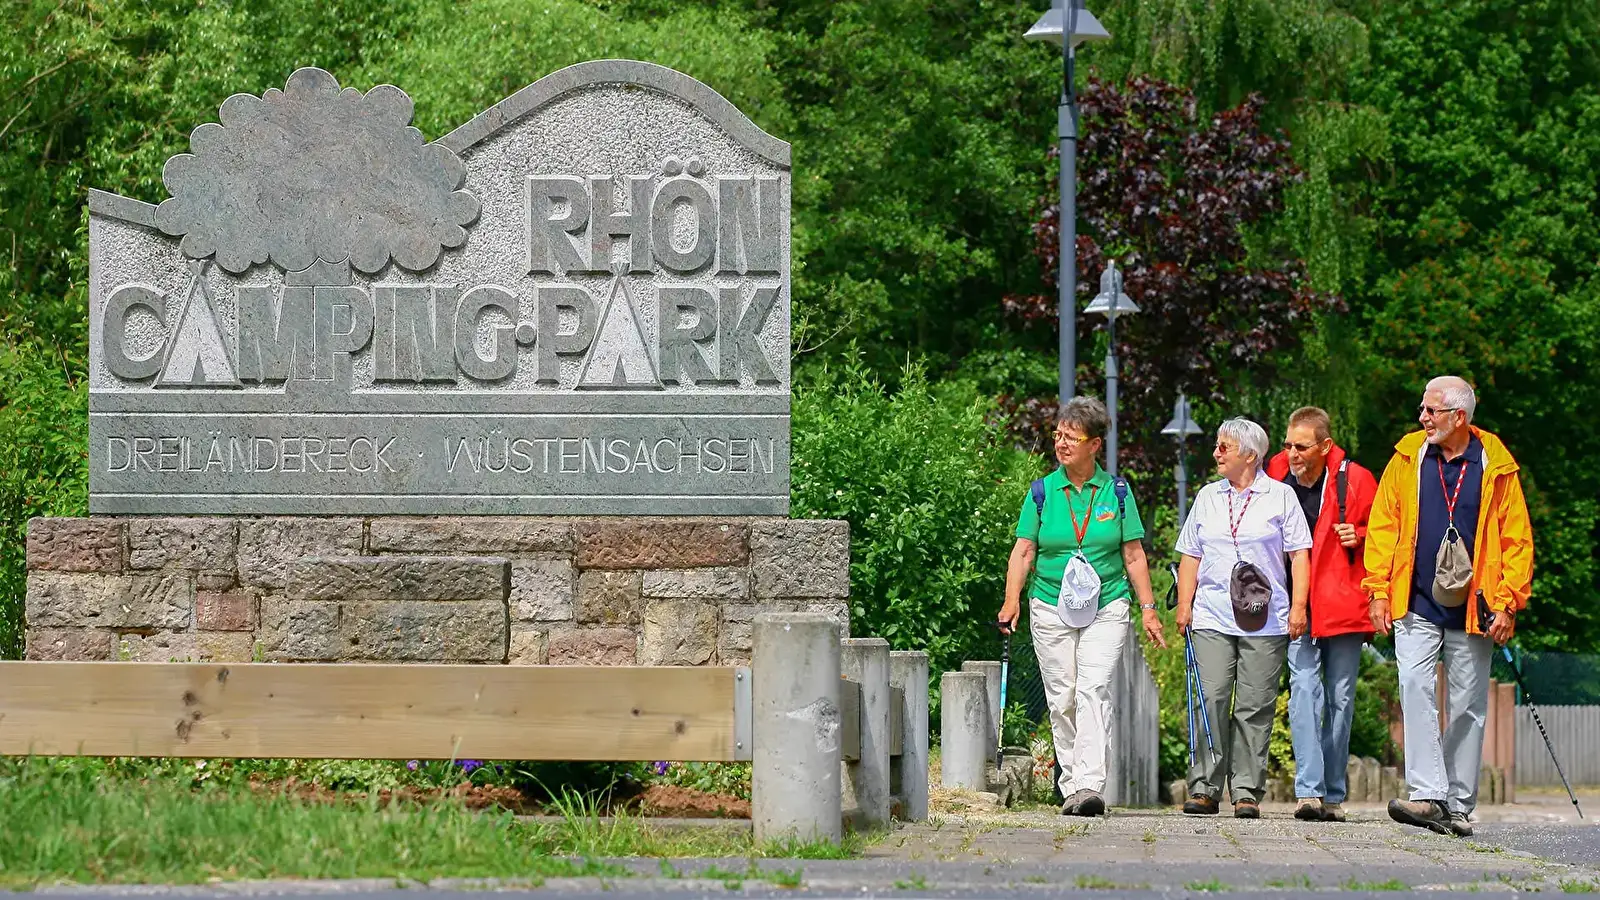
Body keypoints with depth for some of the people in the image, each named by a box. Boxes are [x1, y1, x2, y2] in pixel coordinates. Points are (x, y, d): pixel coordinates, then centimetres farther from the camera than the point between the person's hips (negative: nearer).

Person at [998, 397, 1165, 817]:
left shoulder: (1116, 492, 4)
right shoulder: (1042, 492, 5)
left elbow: (1133, 554, 8)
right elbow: (1024, 551, 3)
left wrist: (1148, 608, 4)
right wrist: (1012, 601, -9)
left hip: (1106, 607, -1)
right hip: (1051, 608, 1)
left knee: (1094, 691, -16)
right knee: (1062, 700, 3)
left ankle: (1090, 785, -24)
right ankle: (1071, 786, 12)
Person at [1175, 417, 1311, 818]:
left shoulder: (1280, 496, 6)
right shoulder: (1208, 497, 16)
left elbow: (1299, 554, 5)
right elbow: (1190, 556, 18)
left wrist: (1298, 606, -4)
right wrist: (1184, 606, 7)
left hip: (1265, 620, -3)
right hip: (1212, 619, 3)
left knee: (1255, 708, -3)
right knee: (1211, 700, -6)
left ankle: (1247, 792, 0)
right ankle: (1205, 788, -3)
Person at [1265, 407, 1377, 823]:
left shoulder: (1354, 480, -3)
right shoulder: (1276, 480, 4)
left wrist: (1359, 538, -11)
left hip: (1343, 606, -1)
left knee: (1340, 699, 4)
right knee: (1305, 691, -13)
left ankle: (1334, 793, 12)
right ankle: (1309, 790, -19)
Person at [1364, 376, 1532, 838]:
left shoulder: (1495, 467, 1)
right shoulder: (1408, 459, 6)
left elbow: (1517, 540, 3)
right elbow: (1383, 526, 9)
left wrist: (1508, 603, -4)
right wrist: (1379, 589, 1)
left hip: (1473, 610, -1)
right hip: (1417, 607, 1)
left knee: (1468, 707, 4)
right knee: (1416, 689, -15)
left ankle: (1459, 806, 12)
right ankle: (1428, 795, -20)